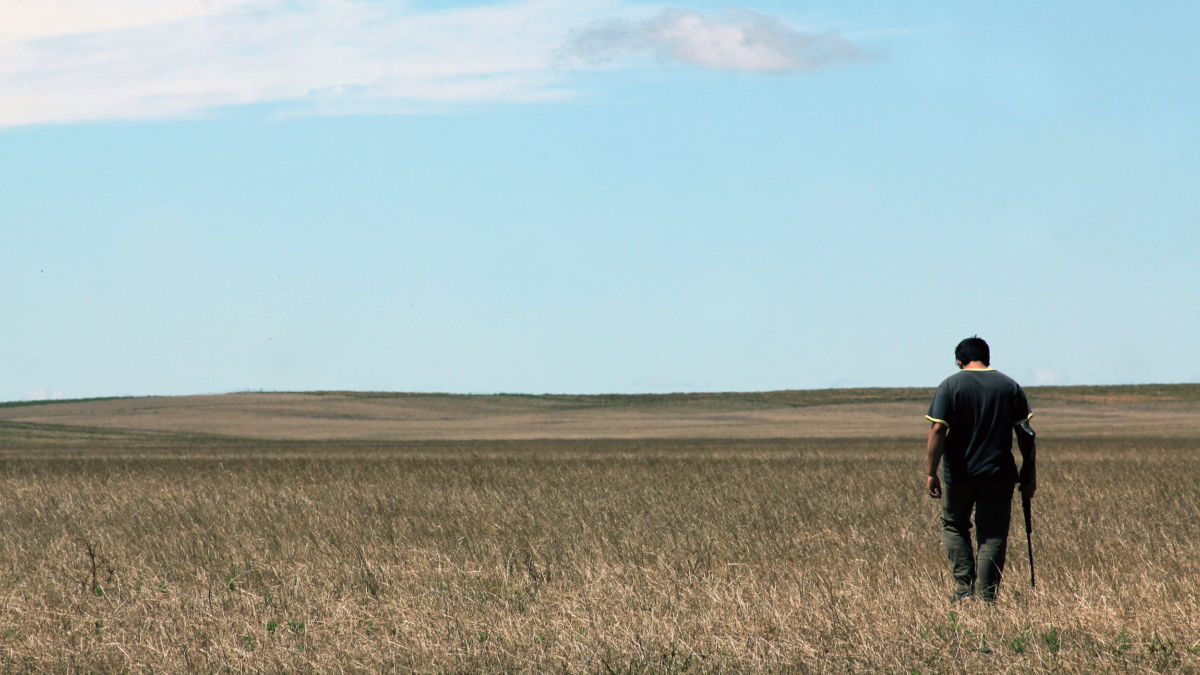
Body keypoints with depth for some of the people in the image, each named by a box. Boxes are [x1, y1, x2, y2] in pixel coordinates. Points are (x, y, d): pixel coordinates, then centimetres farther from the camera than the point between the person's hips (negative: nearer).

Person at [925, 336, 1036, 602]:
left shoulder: (950, 386, -3)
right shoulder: (1010, 386, 4)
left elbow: (938, 431, -11)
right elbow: (1025, 434, 3)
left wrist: (931, 473, -7)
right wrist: (1029, 471, 10)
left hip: (959, 473, -1)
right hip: (999, 475, 1)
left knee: (954, 527, 18)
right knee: (993, 535, 5)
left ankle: (964, 587, 5)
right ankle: (987, 597, 0)